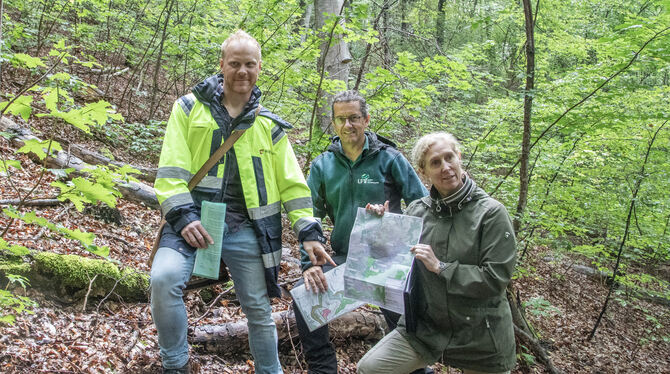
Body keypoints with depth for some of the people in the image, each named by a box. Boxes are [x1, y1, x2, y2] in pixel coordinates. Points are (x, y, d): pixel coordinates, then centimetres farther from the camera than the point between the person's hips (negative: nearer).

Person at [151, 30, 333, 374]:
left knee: (259, 310, 9)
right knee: (164, 278, -27)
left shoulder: (269, 125, 11)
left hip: (245, 228, 2)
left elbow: (292, 183, 11)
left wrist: (308, 231, 3)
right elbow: (171, 169, -3)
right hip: (193, 219, -2)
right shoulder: (189, 108, 4)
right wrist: (182, 216, -17)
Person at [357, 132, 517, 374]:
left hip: (480, 336, -3)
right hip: (425, 327, 3)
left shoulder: (491, 213, -11)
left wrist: (440, 267, -19)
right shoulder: (417, 210, 1)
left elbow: (496, 278, -17)